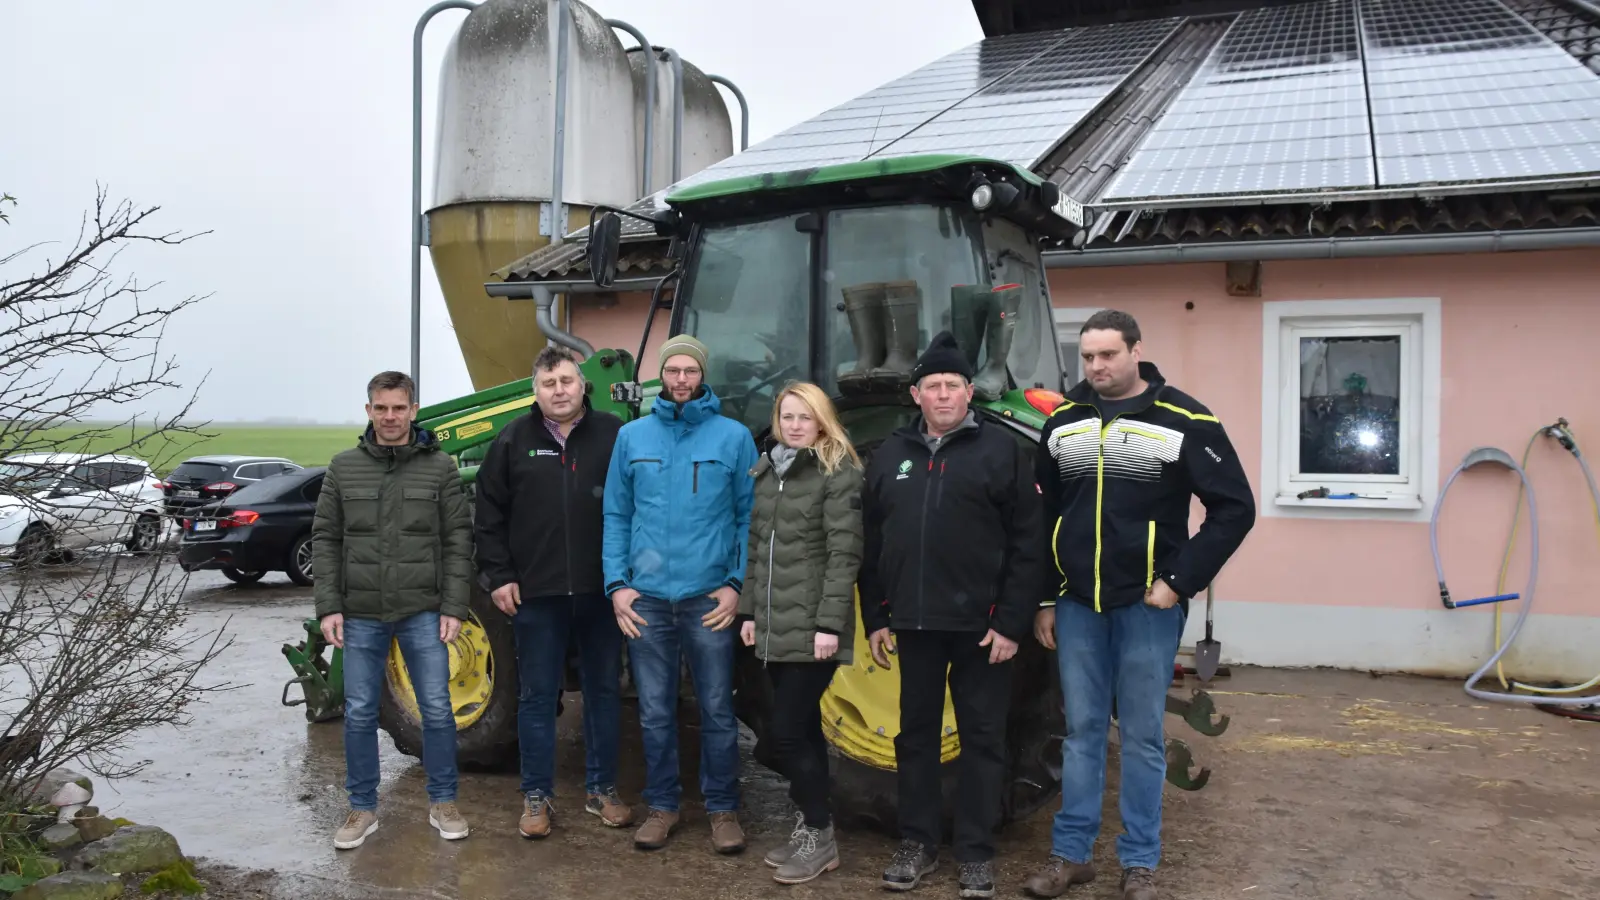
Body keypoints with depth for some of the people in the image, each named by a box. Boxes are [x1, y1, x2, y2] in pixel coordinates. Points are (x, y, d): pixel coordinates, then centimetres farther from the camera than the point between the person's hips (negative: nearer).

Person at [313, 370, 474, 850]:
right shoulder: (344, 467, 3)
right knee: (359, 713, 9)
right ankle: (362, 808, 24)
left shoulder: (440, 467, -2)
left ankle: (442, 801, 21)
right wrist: (328, 606, -4)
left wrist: (454, 607, -8)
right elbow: (325, 539, 3)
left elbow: (459, 540, -2)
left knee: (437, 709, 4)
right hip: (360, 615, 2)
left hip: (423, 613, -1)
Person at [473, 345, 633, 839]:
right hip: (536, 594, 0)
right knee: (537, 696, 8)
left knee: (604, 690, 11)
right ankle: (537, 796, 20)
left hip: (602, 592, 0)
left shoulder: (614, 435, 0)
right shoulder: (513, 441, 2)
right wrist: (498, 576, -3)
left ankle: (601, 789, 25)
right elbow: (490, 515, 4)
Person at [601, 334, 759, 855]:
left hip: (709, 598, -2)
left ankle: (723, 809, 20)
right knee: (655, 711, 10)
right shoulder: (633, 436, 6)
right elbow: (616, 516, 8)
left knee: (717, 709, 6)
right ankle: (662, 806, 24)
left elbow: (750, 516, 1)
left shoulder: (733, 437, 1)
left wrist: (737, 583, -7)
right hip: (646, 598, 2)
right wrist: (617, 585, -1)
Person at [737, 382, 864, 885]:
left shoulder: (838, 473, -7)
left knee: (788, 732, -6)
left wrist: (829, 623, -19)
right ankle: (810, 829, 23)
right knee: (803, 729, 13)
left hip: (812, 626, -6)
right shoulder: (767, 472, 14)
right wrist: (749, 611, 13)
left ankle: (819, 837, 9)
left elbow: (844, 553, -13)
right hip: (775, 626, 6)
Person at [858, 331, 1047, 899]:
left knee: (981, 738, 6)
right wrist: (875, 618, 6)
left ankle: (977, 851, 17)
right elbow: (870, 545, 11)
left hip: (981, 625, -4)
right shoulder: (891, 455, 9)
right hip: (914, 622, 4)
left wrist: (1011, 622, -12)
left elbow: (1027, 546, -7)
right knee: (916, 733, 12)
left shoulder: (1002, 449, -3)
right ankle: (918, 842, 24)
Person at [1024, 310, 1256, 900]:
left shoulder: (1184, 421, -8)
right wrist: (1043, 600, 9)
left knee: (1142, 736, 6)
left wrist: (1180, 582, -11)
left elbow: (1234, 508, -7)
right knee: (1081, 731, 11)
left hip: (1146, 605, -3)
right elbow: (1042, 518, 12)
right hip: (1077, 604, 4)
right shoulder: (1063, 424, 6)